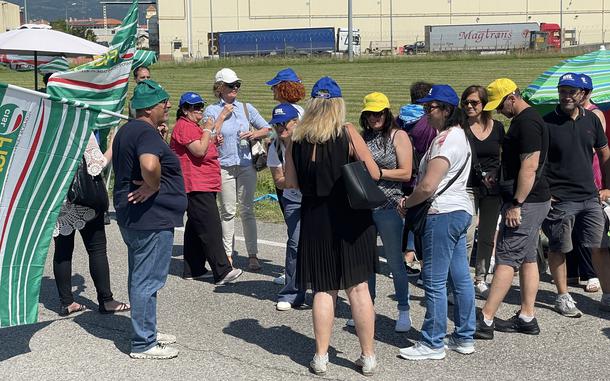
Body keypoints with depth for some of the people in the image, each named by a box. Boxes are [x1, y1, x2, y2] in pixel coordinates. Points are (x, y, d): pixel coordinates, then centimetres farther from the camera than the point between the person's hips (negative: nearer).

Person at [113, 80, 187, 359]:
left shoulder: (127, 130, 15)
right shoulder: (147, 132, -19)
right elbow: (150, 164, -39)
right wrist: (154, 186, -22)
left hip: (131, 217, 11)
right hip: (151, 218, -11)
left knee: (140, 278, 19)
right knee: (147, 281, -3)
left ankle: (146, 333, 31)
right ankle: (143, 344, 6)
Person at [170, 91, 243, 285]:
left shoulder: (195, 126, 22)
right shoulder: (184, 126, -11)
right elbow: (199, 151, -21)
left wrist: (213, 140, 11)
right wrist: (207, 130, -12)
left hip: (205, 185, 11)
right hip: (196, 186, -11)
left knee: (195, 228, 13)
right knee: (211, 228, -14)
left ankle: (192, 270, 19)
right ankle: (222, 272, -15)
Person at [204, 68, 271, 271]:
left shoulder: (246, 108, 9)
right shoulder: (212, 111, 1)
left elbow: (267, 129, 12)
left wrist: (255, 133, -8)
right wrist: (223, 116, -10)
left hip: (246, 164, 2)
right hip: (223, 166, -2)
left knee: (247, 210, 2)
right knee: (227, 211, 3)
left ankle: (253, 255, 6)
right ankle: (227, 253, 13)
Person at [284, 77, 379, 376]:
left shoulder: (296, 139, -1)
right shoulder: (348, 133, -9)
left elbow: (291, 183, 5)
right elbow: (374, 174, -8)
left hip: (315, 220, 2)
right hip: (351, 217, -2)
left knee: (324, 289, 10)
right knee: (358, 287, 6)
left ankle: (321, 357, 14)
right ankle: (368, 357, 14)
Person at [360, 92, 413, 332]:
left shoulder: (398, 136, -1)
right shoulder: (362, 137, 12)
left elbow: (406, 173, -7)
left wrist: (376, 173, -13)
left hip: (388, 206, -5)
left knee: (395, 261, 3)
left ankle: (403, 311, 16)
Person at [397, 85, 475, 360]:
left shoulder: (445, 140, -18)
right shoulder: (458, 134, 15)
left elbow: (427, 186, -24)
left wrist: (407, 203, -7)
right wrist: (412, 200, 13)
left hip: (442, 214, -11)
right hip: (458, 210, 11)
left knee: (434, 281, -3)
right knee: (460, 278, 13)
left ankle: (433, 344, 6)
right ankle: (464, 338, 22)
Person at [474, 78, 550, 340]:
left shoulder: (527, 122, -17)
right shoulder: (524, 120, 16)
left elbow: (530, 166, -23)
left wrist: (516, 205, -23)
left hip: (525, 202, -10)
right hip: (533, 201, 10)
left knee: (507, 259, -9)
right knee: (528, 258, 12)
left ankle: (485, 320, -7)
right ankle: (526, 318, 18)